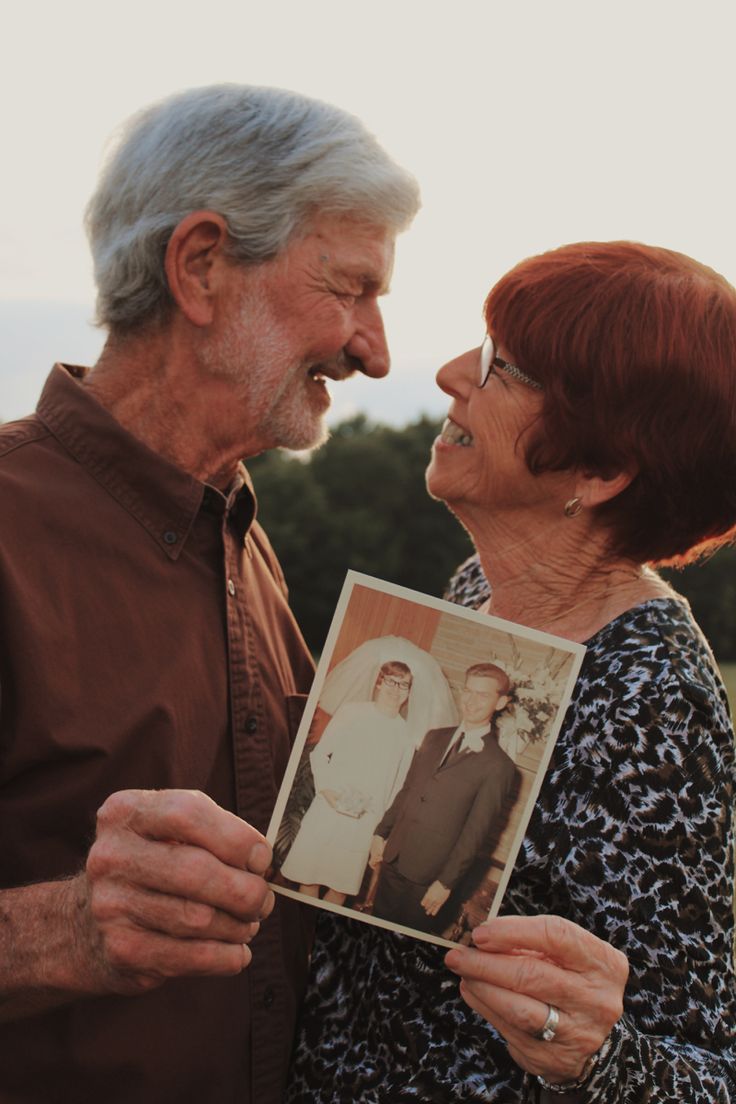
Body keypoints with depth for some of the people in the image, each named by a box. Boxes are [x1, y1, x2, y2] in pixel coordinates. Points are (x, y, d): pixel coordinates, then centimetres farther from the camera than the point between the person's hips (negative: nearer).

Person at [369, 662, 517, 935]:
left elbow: (475, 833, -12)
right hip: (393, 860, 6)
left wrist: (446, 882, -12)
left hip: (428, 876, -5)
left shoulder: (498, 766, -12)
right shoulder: (434, 738, 9)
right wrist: (381, 832, 9)